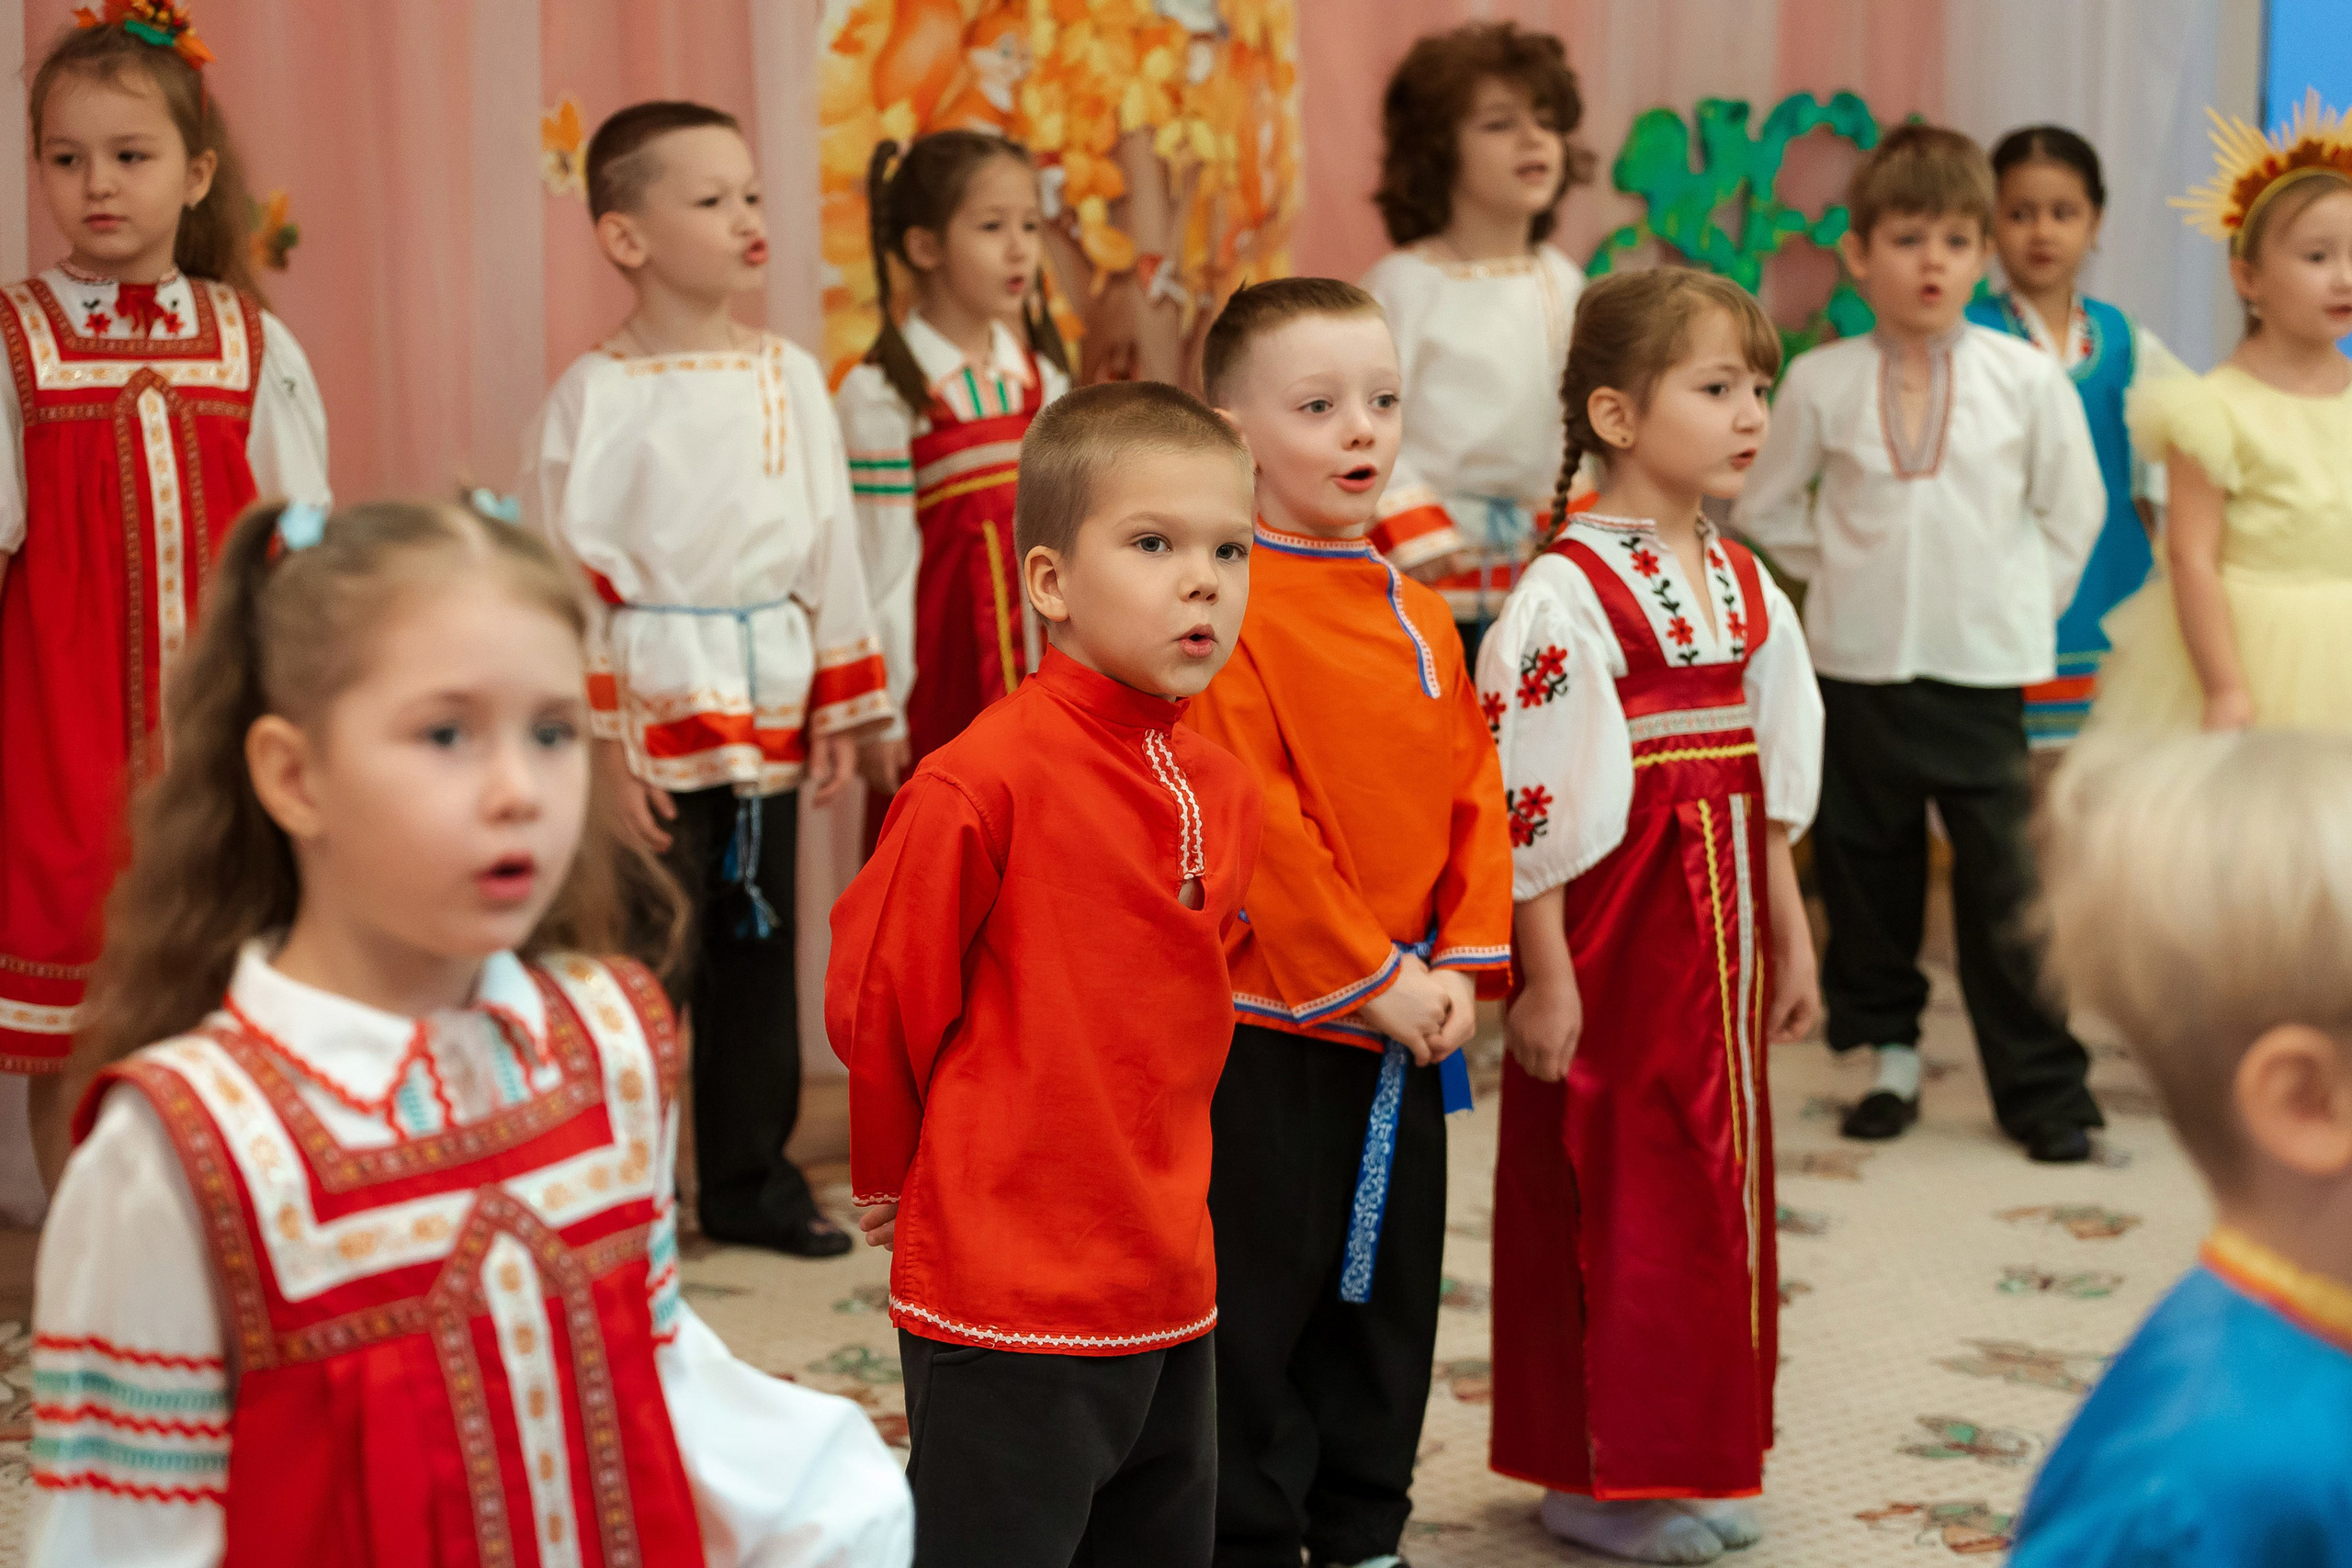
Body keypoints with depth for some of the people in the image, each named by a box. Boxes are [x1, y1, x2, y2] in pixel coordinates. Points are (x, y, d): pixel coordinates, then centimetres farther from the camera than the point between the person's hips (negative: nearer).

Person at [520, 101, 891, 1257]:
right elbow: (567, 576, -9)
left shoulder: (790, 377, 6)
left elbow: (830, 545, 10)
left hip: (771, 706, 5)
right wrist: (601, 742, -13)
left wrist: (841, 710, 9)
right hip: (656, 710, -5)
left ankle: (749, 1175, 26)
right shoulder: (595, 395, -9)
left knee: (760, 944, 13)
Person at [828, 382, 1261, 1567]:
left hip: (1169, 1291, 7)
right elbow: (875, 994, -10)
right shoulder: (984, 782, -18)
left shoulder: (1222, 793, 5)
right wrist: (901, 1176, 4)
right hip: (1005, 1297, -7)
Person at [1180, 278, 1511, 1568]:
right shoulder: (1229, 607, -15)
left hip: (1406, 1026, 7)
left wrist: (1465, 959, -4)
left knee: (1388, 1294, 17)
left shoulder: (1418, 614, 9)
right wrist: (1367, 978, -16)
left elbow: (1474, 793, 9)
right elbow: (1256, 827, -18)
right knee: (1258, 1308, 3)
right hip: (1267, 1025, -7)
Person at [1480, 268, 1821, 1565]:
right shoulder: (1565, 595, -16)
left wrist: (1788, 936, 16)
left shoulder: (1743, 585, 9)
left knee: (1714, 1188, 13)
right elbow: (1531, 800, -17)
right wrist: (1543, 974, -18)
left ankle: (1685, 1459, 26)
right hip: (1609, 938, -8)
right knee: (1605, 1195, 1)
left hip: (1717, 935, 8)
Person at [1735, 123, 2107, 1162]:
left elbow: (2074, 508, 10)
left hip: (1985, 668, -1)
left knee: (2008, 883, -2)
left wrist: (2023, 600, 4)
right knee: (1866, 870, 10)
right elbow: (1765, 505, 12)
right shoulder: (1821, 382, 0)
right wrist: (1843, 573, 6)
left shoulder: (2025, 378, -1)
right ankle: (1887, 1053, 27)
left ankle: (2043, 1090, 9)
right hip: (1858, 666, 1)